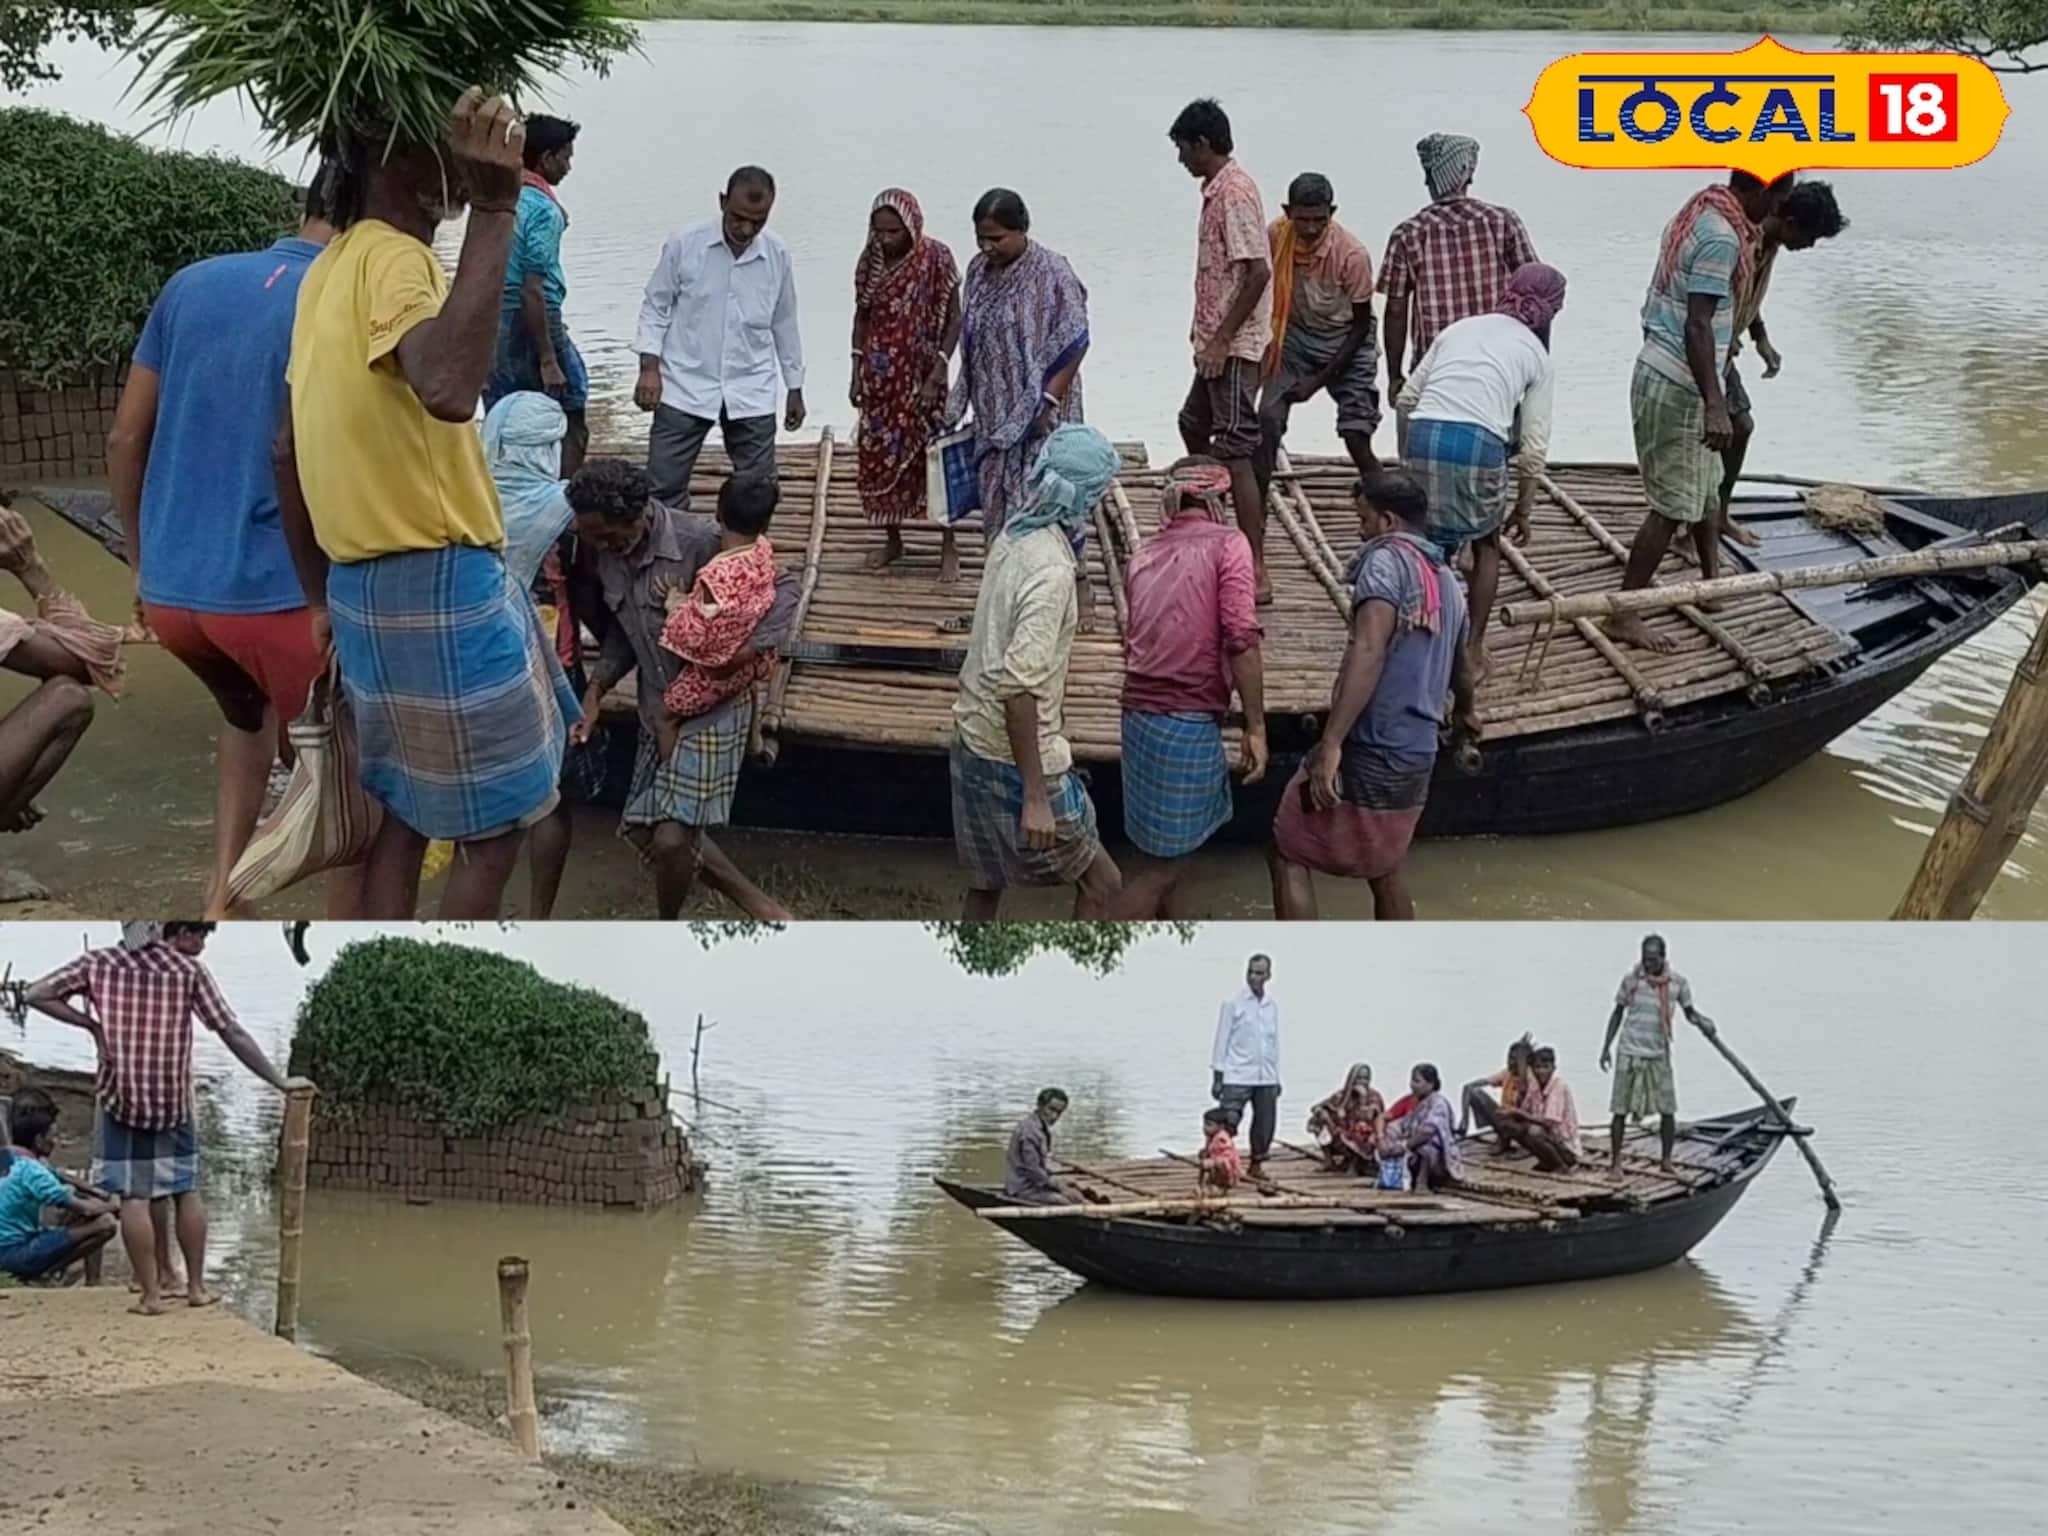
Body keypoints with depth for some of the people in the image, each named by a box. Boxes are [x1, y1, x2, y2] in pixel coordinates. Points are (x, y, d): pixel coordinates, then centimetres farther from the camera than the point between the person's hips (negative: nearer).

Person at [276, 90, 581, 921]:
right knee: (494, 824, 2)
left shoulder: (333, 268, 12)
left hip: (371, 584, 9)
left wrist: (321, 596, 23)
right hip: (438, 583, -9)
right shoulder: (394, 258, -19)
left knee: (408, 810, 17)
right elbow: (448, 388, -41)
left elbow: (288, 448, 17)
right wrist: (493, 209, -42)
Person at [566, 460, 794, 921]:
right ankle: (759, 905, 24)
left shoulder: (700, 540, -23)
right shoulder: (600, 552, -4)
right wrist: (597, 687, -1)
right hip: (657, 709, 7)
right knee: (644, 830, 10)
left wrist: (754, 646, -26)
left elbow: (783, 588, -13)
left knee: (672, 838, -14)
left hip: (712, 706, -7)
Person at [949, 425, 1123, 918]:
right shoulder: (1051, 570, -25)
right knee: (1100, 882, 5)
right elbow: (1019, 686, -29)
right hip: (1017, 755, -9)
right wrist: (1035, 797, -27)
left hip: (975, 741, 9)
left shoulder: (1013, 536, 3)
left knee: (987, 882, 20)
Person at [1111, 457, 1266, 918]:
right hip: (1190, 722, -7)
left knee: (1170, 854, 18)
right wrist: (1256, 728, -12)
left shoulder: (1144, 554, 16)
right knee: (1166, 865, -2)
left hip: (1141, 717, 7)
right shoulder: (1226, 544, -4)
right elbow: (1241, 639, -14)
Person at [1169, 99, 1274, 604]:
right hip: (1217, 340, 11)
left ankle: (1257, 574, -10)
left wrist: (1221, 339, -23)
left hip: (1234, 346, -11)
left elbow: (1257, 272, -25)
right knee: (1194, 426, 26)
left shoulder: (1234, 193, -19)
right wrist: (1207, 332, 23)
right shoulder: (1218, 189, 12)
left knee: (1235, 453, -10)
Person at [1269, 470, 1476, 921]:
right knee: (1387, 873, 19)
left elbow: (1369, 652, -25)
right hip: (1416, 754, 8)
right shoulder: (1446, 581, 15)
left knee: (1288, 854, 2)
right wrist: (1463, 713, 56)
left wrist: (1331, 743, -31)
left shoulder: (1386, 561, -11)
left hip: (1369, 748, -8)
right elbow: (1461, 667, 33)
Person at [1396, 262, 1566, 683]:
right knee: (1486, 544, 23)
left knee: (1432, 546, 21)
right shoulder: (1538, 356, 15)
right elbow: (1534, 445, 13)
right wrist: (1523, 509, 22)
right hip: (1479, 444, -2)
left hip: (1422, 435, 2)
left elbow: (1407, 397, 18)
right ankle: (1472, 655, 23)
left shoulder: (1459, 329, 23)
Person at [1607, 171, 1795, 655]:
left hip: (1661, 373, 10)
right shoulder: (1722, 238, -22)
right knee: (1672, 505, -4)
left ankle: (1712, 580, 40)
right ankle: (1624, 614, -1)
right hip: (1678, 389, -10)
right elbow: (1698, 325, -27)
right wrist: (1714, 406, -30)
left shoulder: (1699, 212, 8)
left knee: (1706, 486, 24)